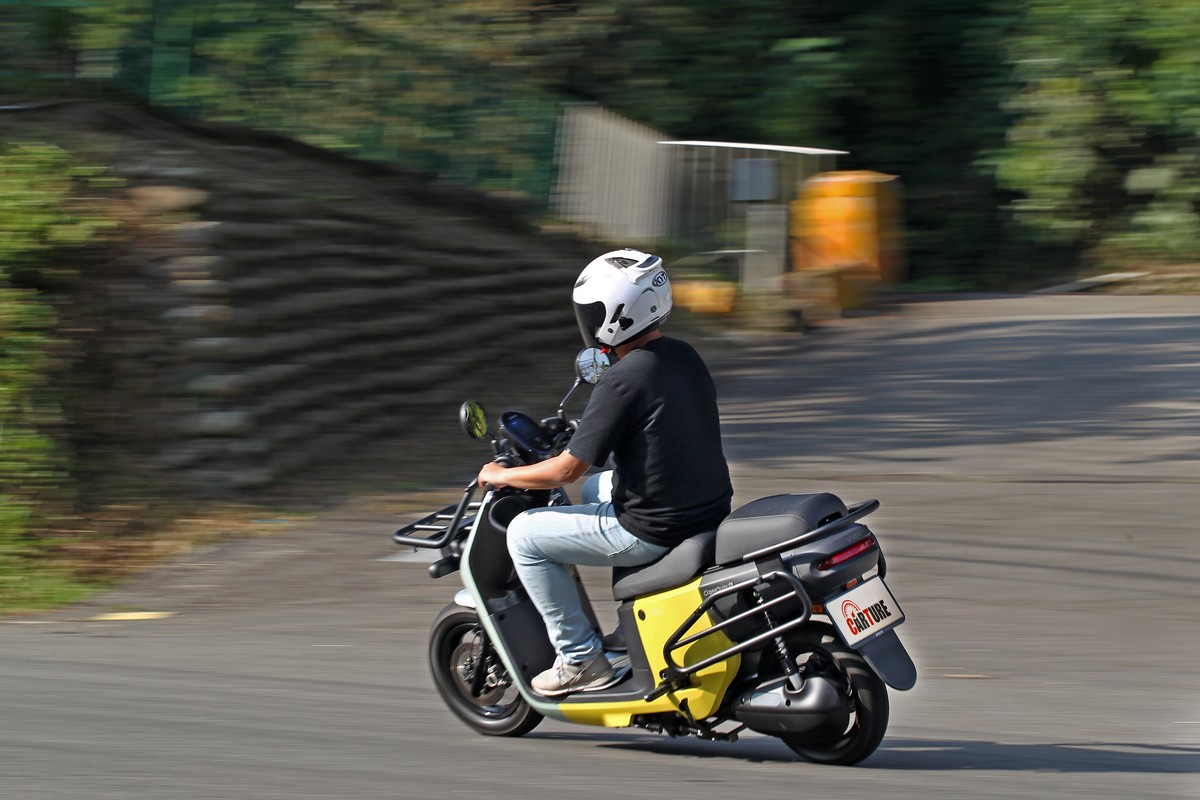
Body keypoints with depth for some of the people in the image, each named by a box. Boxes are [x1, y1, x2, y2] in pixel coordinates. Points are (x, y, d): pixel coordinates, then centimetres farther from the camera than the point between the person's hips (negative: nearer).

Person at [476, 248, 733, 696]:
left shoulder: (624, 380, -21)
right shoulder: (685, 357, 5)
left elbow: (568, 469, -17)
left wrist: (501, 476, 0)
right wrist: (581, 433, 31)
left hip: (655, 532, -9)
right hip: (712, 511, 9)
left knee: (525, 535, 4)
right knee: (597, 487, 35)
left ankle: (581, 659, 6)